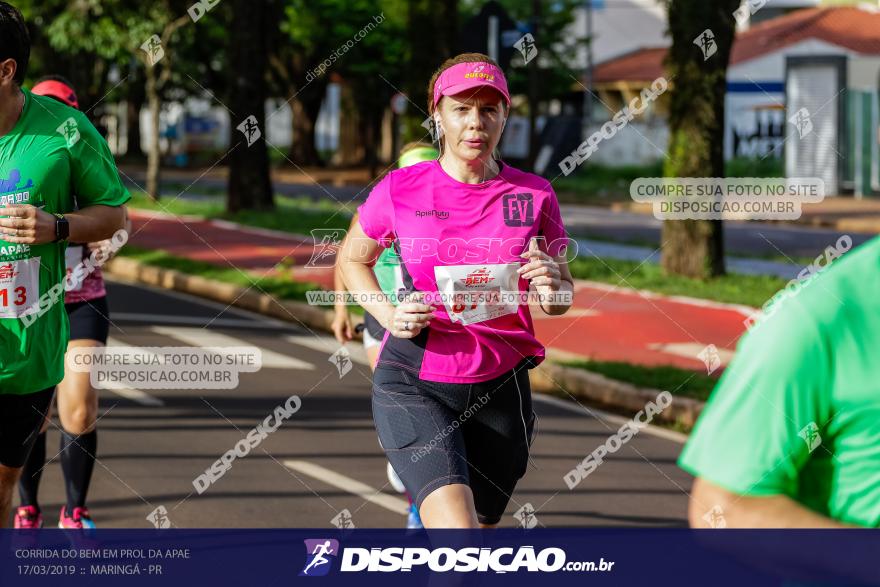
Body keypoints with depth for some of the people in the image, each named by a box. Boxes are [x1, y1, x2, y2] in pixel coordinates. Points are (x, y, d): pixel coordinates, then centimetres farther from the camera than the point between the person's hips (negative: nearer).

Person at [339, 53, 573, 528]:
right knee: (456, 530, -23)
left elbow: (563, 293, 12)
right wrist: (389, 315, -4)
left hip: (499, 387, 3)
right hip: (412, 383, -3)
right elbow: (352, 258, 14)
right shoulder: (400, 190, -3)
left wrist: (553, 289, -13)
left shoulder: (534, 195, 0)